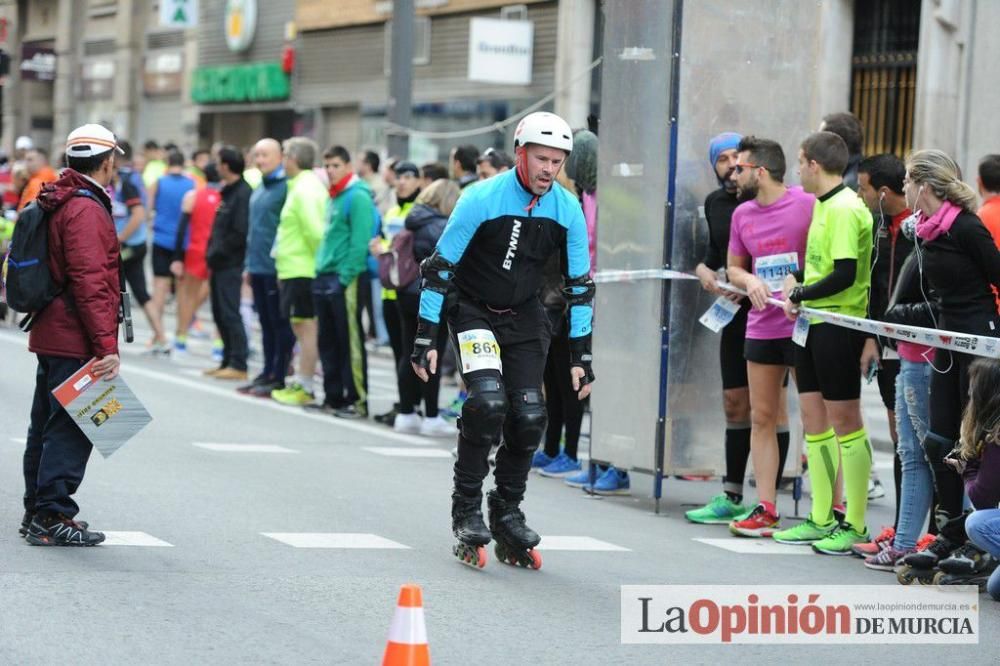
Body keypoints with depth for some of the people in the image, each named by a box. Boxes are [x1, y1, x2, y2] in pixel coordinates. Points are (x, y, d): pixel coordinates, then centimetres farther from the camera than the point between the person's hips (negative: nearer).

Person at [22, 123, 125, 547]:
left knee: (48, 424, 16)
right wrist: (106, 345, -23)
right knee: (71, 429, -7)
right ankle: (53, 516, -6)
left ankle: (37, 512, 24)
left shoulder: (60, 202, 16)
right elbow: (90, 282, -22)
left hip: (50, 336, 10)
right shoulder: (86, 209, -16)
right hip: (76, 341, -10)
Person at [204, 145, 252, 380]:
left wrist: (218, 253, -13)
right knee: (220, 314, 13)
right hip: (220, 265, 10)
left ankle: (238, 365, -4)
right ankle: (229, 361, 21)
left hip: (231, 264, -10)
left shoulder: (243, 193, -14)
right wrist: (212, 252, 10)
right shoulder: (228, 192, 16)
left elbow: (240, 233, -20)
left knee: (230, 314, -8)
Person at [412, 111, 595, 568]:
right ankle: (466, 510, -10)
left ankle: (507, 514, 14)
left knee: (529, 417, -5)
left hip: (524, 319, 4)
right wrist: (425, 339, -14)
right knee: (488, 401, -23)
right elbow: (440, 267, -12)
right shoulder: (481, 200, -19)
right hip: (474, 312, -4)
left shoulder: (568, 211, -7)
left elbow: (579, 285, 2)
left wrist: (581, 356, 0)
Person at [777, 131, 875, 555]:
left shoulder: (845, 209, -16)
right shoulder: (822, 204, 13)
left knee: (844, 422, -4)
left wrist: (799, 294, -12)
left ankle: (855, 525, 1)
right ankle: (821, 519, 18)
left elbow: (845, 274, -22)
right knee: (814, 419, 12)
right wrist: (796, 279, 10)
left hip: (840, 325, -10)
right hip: (813, 324, 10)